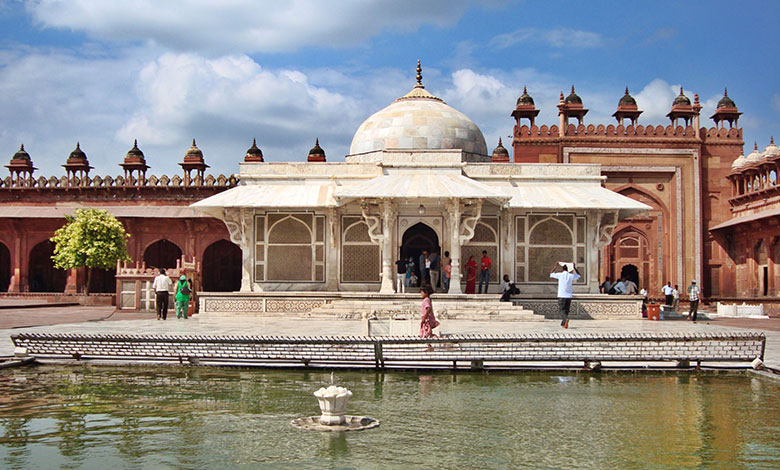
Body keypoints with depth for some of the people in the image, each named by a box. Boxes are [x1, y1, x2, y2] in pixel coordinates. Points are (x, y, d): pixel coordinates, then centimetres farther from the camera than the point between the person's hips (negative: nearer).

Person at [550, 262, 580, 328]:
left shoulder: (560, 275, -5)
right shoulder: (571, 276, 2)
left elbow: (551, 274, 12)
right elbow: (578, 275, 24)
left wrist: (556, 266, 17)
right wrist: (574, 268, 22)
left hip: (561, 296, -3)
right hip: (569, 296, 3)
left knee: (561, 310, -3)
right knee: (566, 310, 14)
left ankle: (566, 319, -30)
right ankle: (563, 324, 20)